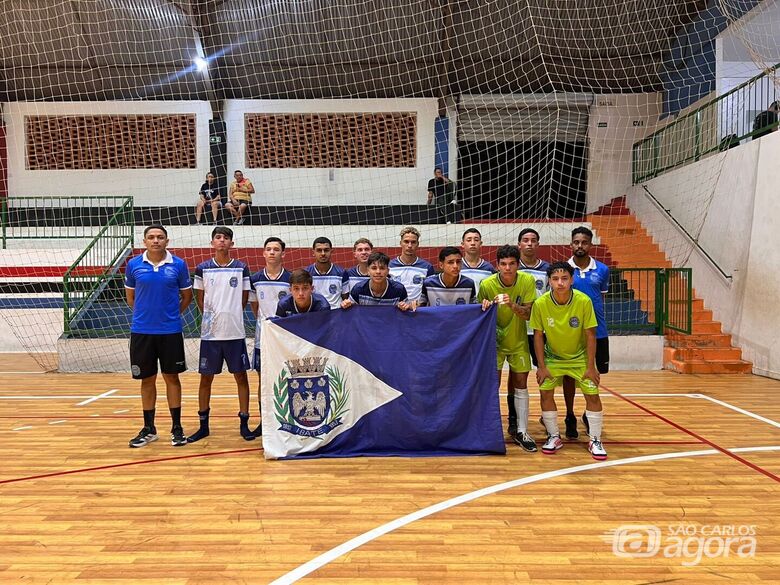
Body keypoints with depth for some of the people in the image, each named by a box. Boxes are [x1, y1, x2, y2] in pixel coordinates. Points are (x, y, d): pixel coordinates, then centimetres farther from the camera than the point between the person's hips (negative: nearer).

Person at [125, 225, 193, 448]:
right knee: (147, 380, 10)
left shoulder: (178, 265, -2)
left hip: (171, 331, -1)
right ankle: (148, 429, 22)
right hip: (141, 331, 1)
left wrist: (172, 314, 4)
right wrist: (145, 314, 9)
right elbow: (130, 296, 14)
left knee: (172, 377, 6)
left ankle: (177, 428, 17)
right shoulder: (133, 265, 2)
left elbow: (187, 295, 8)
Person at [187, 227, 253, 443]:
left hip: (235, 332, 0)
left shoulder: (241, 268, 1)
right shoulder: (202, 268, 2)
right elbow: (199, 298, 9)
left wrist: (231, 316, 3)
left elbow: (244, 299, 8)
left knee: (241, 376, 4)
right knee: (206, 378, 8)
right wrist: (211, 317, 4)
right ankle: (203, 425, 21)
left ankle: (244, 423, 14)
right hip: (210, 332, 1)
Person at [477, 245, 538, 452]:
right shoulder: (487, 284, -17)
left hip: (518, 341, 1)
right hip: (495, 341, -1)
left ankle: (521, 431, 16)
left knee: (520, 384, 5)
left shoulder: (528, 281, -14)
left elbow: (527, 314, -16)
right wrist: (485, 308, -31)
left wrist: (512, 305, -36)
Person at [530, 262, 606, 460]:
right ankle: (554, 437, 11)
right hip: (552, 357, 1)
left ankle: (595, 440, 12)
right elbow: (538, 335, -11)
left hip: (580, 357, -1)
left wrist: (590, 367, -13)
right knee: (545, 392, -8)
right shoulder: (540, 303, -21)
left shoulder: (584, 301, -23)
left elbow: (590, 335, -14)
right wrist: (541, 367, -11)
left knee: (592, 395, -6)